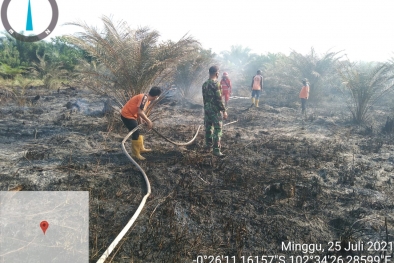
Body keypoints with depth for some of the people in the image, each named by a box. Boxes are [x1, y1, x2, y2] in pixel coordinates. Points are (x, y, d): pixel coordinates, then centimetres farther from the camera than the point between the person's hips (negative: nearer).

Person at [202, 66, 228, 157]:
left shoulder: (204, 84, 7)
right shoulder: (215, 83, -18)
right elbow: (219, 99, -19)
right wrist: (224, 111, -14)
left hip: (207, 109, 8)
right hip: (215, 110, -8)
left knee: (208, 127, 18)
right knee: (217, 130, -5)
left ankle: (208, 144, 30)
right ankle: (216, 150, -5)